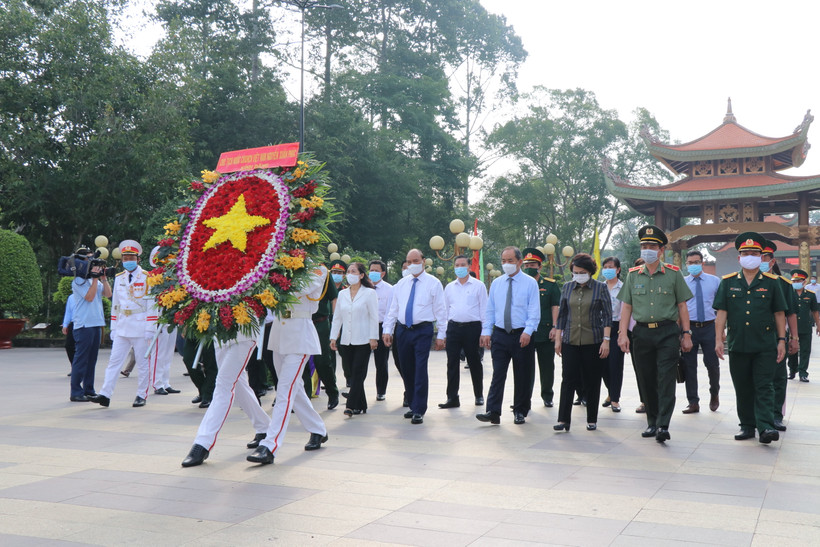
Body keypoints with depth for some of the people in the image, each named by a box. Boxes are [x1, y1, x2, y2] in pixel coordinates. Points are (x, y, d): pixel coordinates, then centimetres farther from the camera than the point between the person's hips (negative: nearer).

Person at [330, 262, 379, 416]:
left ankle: (351, 405, -8)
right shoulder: (342, 294, 12)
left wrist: (373, 338, -10)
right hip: (346, 340, 5)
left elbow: (374, 317, -5)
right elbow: (337, 317, 14)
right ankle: (361, 406, 13)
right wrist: (333, 337, 9)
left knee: (357, 374, -7)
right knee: (353, 373, 6)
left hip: (363, 340, -5)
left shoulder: (369, 293, -2)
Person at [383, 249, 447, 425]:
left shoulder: (433, 283, 0)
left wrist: (441, 335, -5)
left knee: (420, 370, -8)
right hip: (402, 330, 5)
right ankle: (412, 405, 24)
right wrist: (388, 330, 6)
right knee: (406, 370, 9)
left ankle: (419, 410, -2)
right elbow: (393, 309, 15)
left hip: (422, 331, -4)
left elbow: (440, 310, -1)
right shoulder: (401, 284, 13)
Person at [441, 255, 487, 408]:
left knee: (474, 363, 6)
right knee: (452, 364, 1)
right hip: (453, 328, 3)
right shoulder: (449, 287, 13)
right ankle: (452, 398, 4)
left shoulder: (478, 286, 2)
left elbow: (484, 309, 0)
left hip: (472, 327, -3)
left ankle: (479, 396, 20)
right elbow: (445, 310, 15)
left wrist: (484, 332, -7)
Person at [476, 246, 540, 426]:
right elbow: (490, 310, 12)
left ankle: (520, 412, 19)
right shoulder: (496, 283, 10)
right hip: (499, 334, 2)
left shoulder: (530, 283, -1)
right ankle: (493, 412, -5)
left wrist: (527, 332, -18)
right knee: (498, 375, -4)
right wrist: (486, 331, 3)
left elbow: (534, 311, -6)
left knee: (522, 376, 6)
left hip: (522, 336, -2)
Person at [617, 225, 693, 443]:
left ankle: (663, 426, -11)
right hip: (642, 333, 3)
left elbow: (682, 306, 5)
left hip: (668, 332, -3)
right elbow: (626, 306, 9)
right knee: (647, 381, 8)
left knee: (666, 380, -9)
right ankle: (652, 422, 20)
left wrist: (686, 334, 1)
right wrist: (623, 333, 0)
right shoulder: (633, 275, 9)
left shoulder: (673, 274, 3)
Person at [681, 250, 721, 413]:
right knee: (689, 366, 3)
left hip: (709, 327, -1)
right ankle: (693, 403, 12)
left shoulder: (714, 281, 6)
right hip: (688, 327, 1)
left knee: (712, 363, -1)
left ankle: (714, 394, 28)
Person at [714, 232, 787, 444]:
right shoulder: (728, 282, 6)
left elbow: (779, 313, 6)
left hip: (765, 346, -2)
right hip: (737, 345, 2)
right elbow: (721, 313, 4)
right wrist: (719, 339, -4)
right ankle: (747, 425, 18)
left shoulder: (771, 282, 5)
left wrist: (781, 340, 1)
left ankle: (766, 427, -10)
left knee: (764, 387, -6)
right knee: (743, 389, 9)